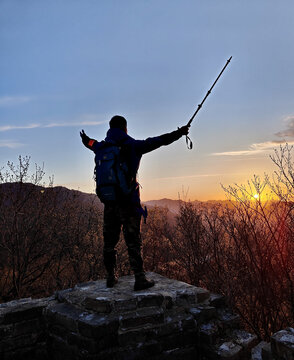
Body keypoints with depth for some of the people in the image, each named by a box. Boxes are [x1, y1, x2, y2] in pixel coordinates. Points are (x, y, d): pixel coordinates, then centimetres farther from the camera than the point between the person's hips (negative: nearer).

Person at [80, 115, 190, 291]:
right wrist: (179, 133, 8)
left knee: (110, 240, 12)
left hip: (109, 202, 5)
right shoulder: (132, 146, -5)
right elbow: (158, 141, -4)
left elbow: (92, 144, 31)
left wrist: (85, 139, 54)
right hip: (129, 202, -4)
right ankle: (140, 278, 0)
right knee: (133, 241, -2)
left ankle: (111, 277, 21)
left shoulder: (102, 147, 8)